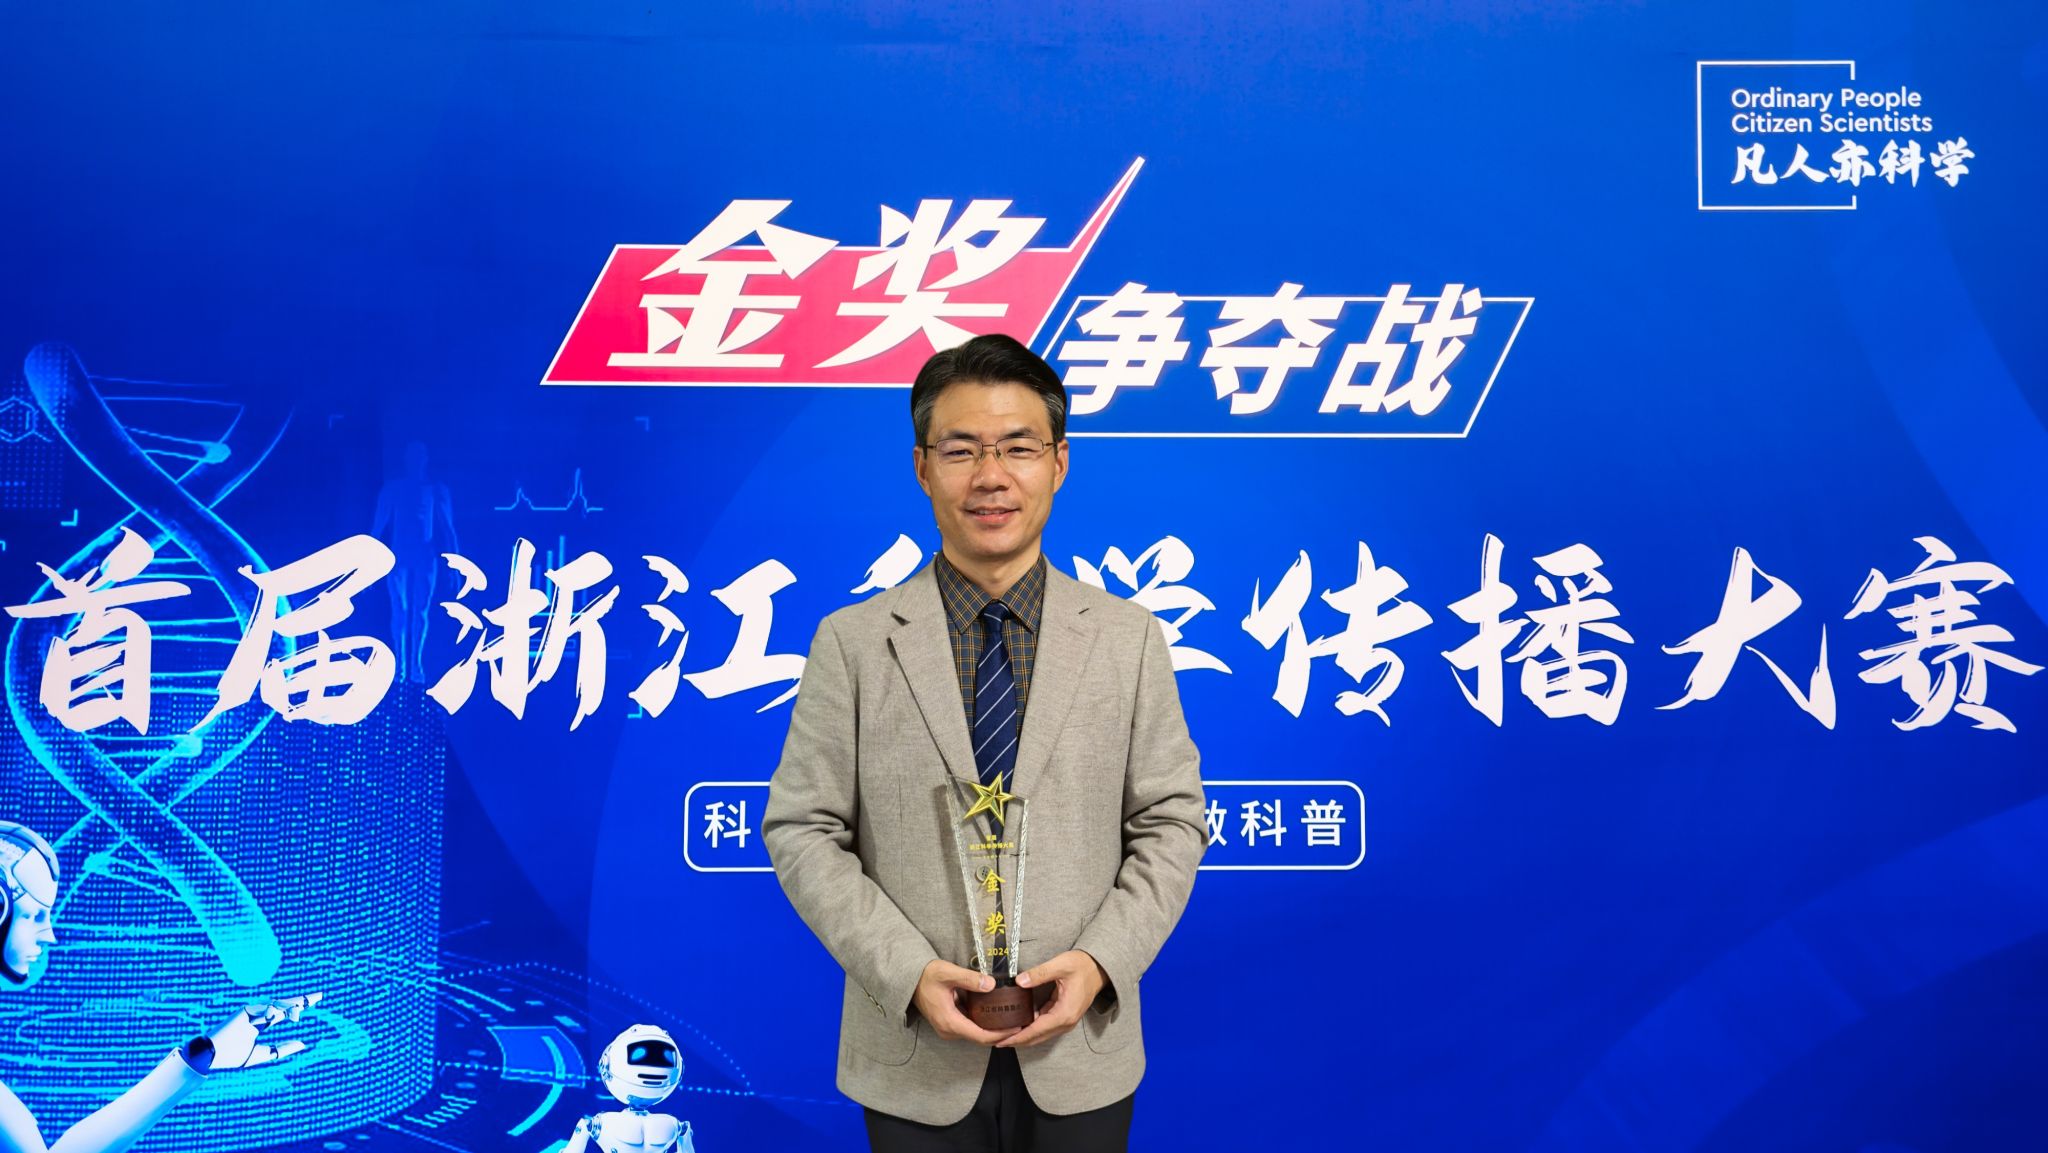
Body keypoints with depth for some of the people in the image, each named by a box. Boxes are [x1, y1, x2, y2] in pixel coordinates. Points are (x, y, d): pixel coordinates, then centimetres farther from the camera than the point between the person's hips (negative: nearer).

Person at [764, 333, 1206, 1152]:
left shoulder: (1130, 639, 1)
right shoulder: (852, 643, -3)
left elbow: (1170, 823, 2)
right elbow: (803, 831, -3)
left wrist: (1101, 961, -12)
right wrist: (908, 973, -14)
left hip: (1078, 1052, 1)